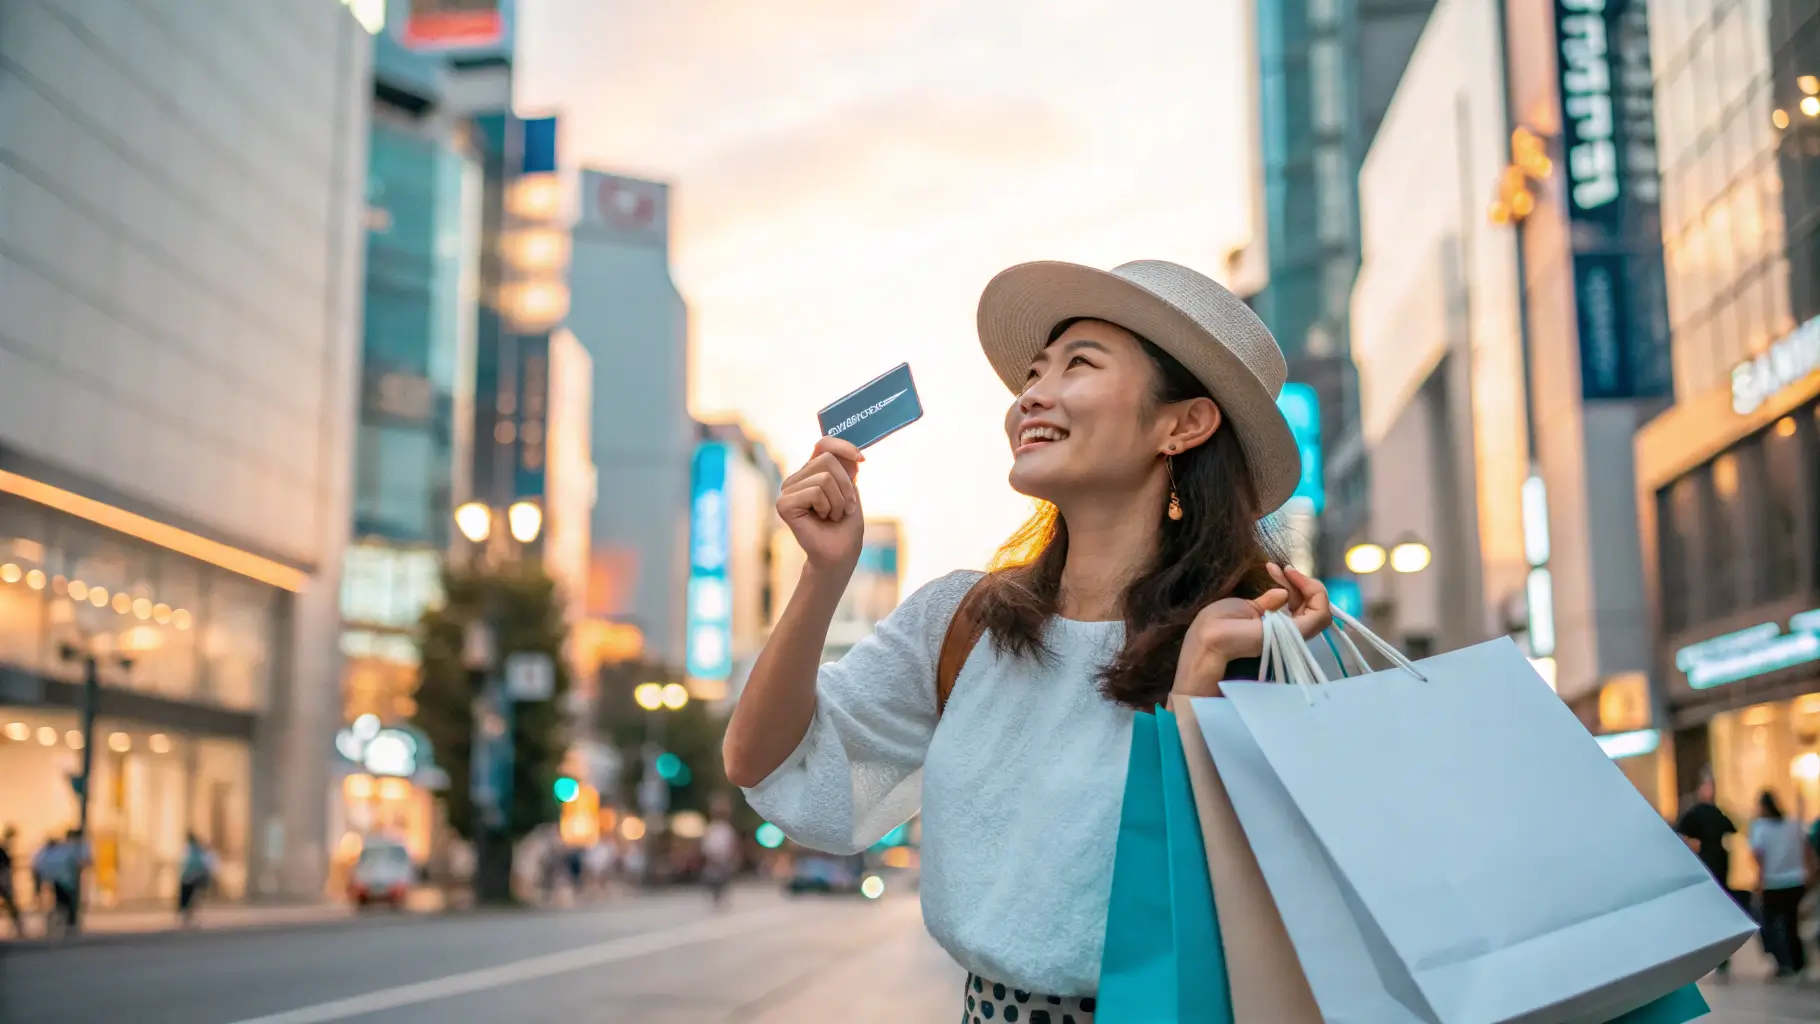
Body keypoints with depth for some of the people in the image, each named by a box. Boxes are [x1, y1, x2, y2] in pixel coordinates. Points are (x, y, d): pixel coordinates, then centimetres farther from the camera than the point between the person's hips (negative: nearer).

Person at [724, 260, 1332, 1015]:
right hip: (990, 1006, 4)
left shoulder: (1258, 650, -9)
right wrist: (826, 573, -11)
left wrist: (1196, 671, -22)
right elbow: (765, 764, 0)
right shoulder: (959, 620, 2)